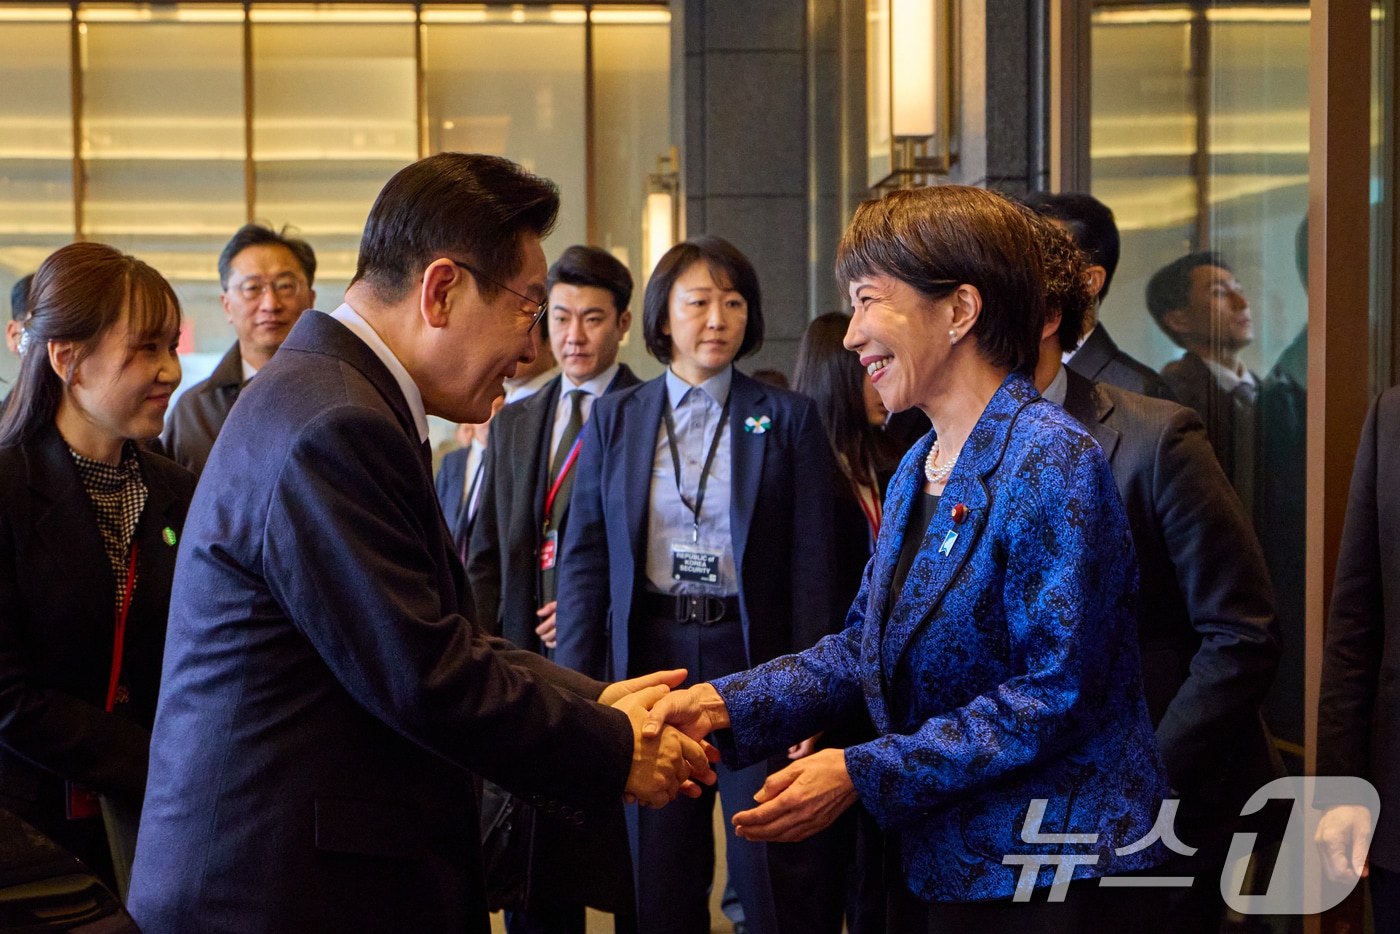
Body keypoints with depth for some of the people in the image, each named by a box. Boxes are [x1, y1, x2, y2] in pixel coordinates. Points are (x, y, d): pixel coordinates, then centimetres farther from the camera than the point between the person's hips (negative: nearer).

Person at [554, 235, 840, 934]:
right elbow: (584, 558, 6)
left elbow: (812, 565, -1)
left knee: (770, 873, 1)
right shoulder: (615, 418, 8)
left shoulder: (788, 419, 2)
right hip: (650, 657, 2)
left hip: (753, 660, -2)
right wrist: (575, 687, -2)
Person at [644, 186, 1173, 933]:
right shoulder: (914, 471, 11)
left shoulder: (1052, 463, -18)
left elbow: (1055, 695, -22)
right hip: (930, 865, 8)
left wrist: (863, 774, -21)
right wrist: (723, 704, -4)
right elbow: (864, 647, 11)